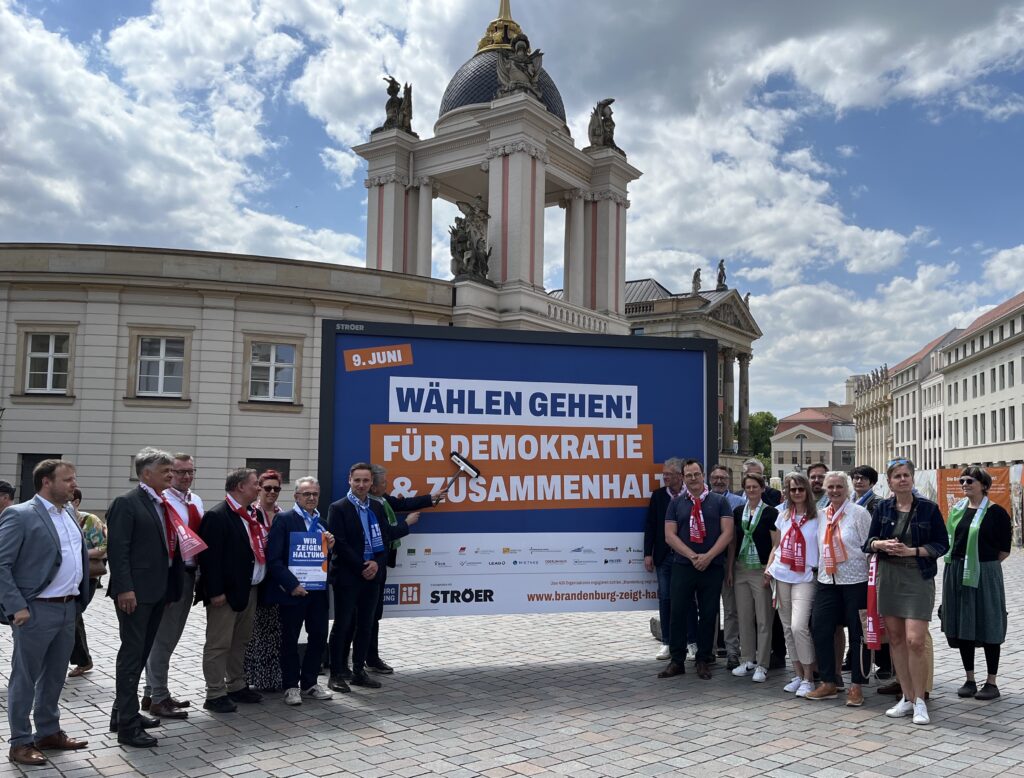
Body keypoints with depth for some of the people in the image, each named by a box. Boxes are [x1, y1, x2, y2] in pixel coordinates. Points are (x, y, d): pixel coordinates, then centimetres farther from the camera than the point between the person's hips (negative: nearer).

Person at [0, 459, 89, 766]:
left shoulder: (68, 514, 11)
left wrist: (79, 598, 10)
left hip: (68, 608, 7)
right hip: (36, 610, -7)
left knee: (54, 676, 17)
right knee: (25, 678, 5)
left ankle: (49, 733, 30)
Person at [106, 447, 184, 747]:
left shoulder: (163, 505, 14)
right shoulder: (126, 503, -10)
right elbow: (117, 549, -16)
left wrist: (169, 588, 14)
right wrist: (124, 588, -22)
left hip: (158, 591, 8)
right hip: (135, 592, -8)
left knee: (141, 653, 16)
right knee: (132, 654, -3)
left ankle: (123, 713, 30)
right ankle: (128, 726, 3)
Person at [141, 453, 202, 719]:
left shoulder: (196, 501, 11)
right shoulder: (162, 502, -15)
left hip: (190, 573, 9)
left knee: (170, 637, 18)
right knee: (163, 637, 0)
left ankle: (153, 693, 31)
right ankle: (158, 699, 11)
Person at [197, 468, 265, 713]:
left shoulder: (249, 515, 12)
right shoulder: (217, 516, -15)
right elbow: (209, 556, -19)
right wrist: (216, 591, -21)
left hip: (249, 589, 9)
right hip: (226, 592, -9)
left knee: (240, 641, 18)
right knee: (219, 644, 0)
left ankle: (237, 686, 30)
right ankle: (215, 694, 9)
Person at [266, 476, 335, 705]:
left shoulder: (323, 521, 11)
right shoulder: (284, 519, -8)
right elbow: (273, 558, -13)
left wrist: (330, 546, -4)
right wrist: (292, 584, -18)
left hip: (318, 590, 6)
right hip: (293, 590, -5)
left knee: (319, 635, 9)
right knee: (290, 639, 6)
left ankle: (309, 683, 25)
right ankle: (291, 686, 20)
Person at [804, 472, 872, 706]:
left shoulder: (859, 513, -6)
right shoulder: (821, 515, 10)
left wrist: (872, 580, -8)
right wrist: (819, 571, 13)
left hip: (855, 581, -5)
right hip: (827, 581, 5)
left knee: (857, 633, 3)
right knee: (820, 629, 1)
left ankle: (856, 686, 14)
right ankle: (829, 682, 13)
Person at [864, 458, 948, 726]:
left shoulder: (928, 508, -2)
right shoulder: (882, 508, 6)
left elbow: (942, 544, 0)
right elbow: (869, 541, 10)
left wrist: (913, 551, -14)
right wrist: (882, 544, -12)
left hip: (918, 578, -3)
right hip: (888, 577, 4)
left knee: (915, 641, -10)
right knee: (895, 638, 8)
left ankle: (919, 700, 6)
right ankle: (907, 698, 20)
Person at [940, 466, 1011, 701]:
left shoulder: (996, 512, -7)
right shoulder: (957, 510, 10)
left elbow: (1004, 549, -4)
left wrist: (984, 564, 2)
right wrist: (957, 563, 6)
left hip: (984, 575, -6)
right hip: (956, 573, 6)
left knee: (988, 627, 2)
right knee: (961, 626, 8)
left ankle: (991, 682, 12)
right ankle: (970, 680, 19)